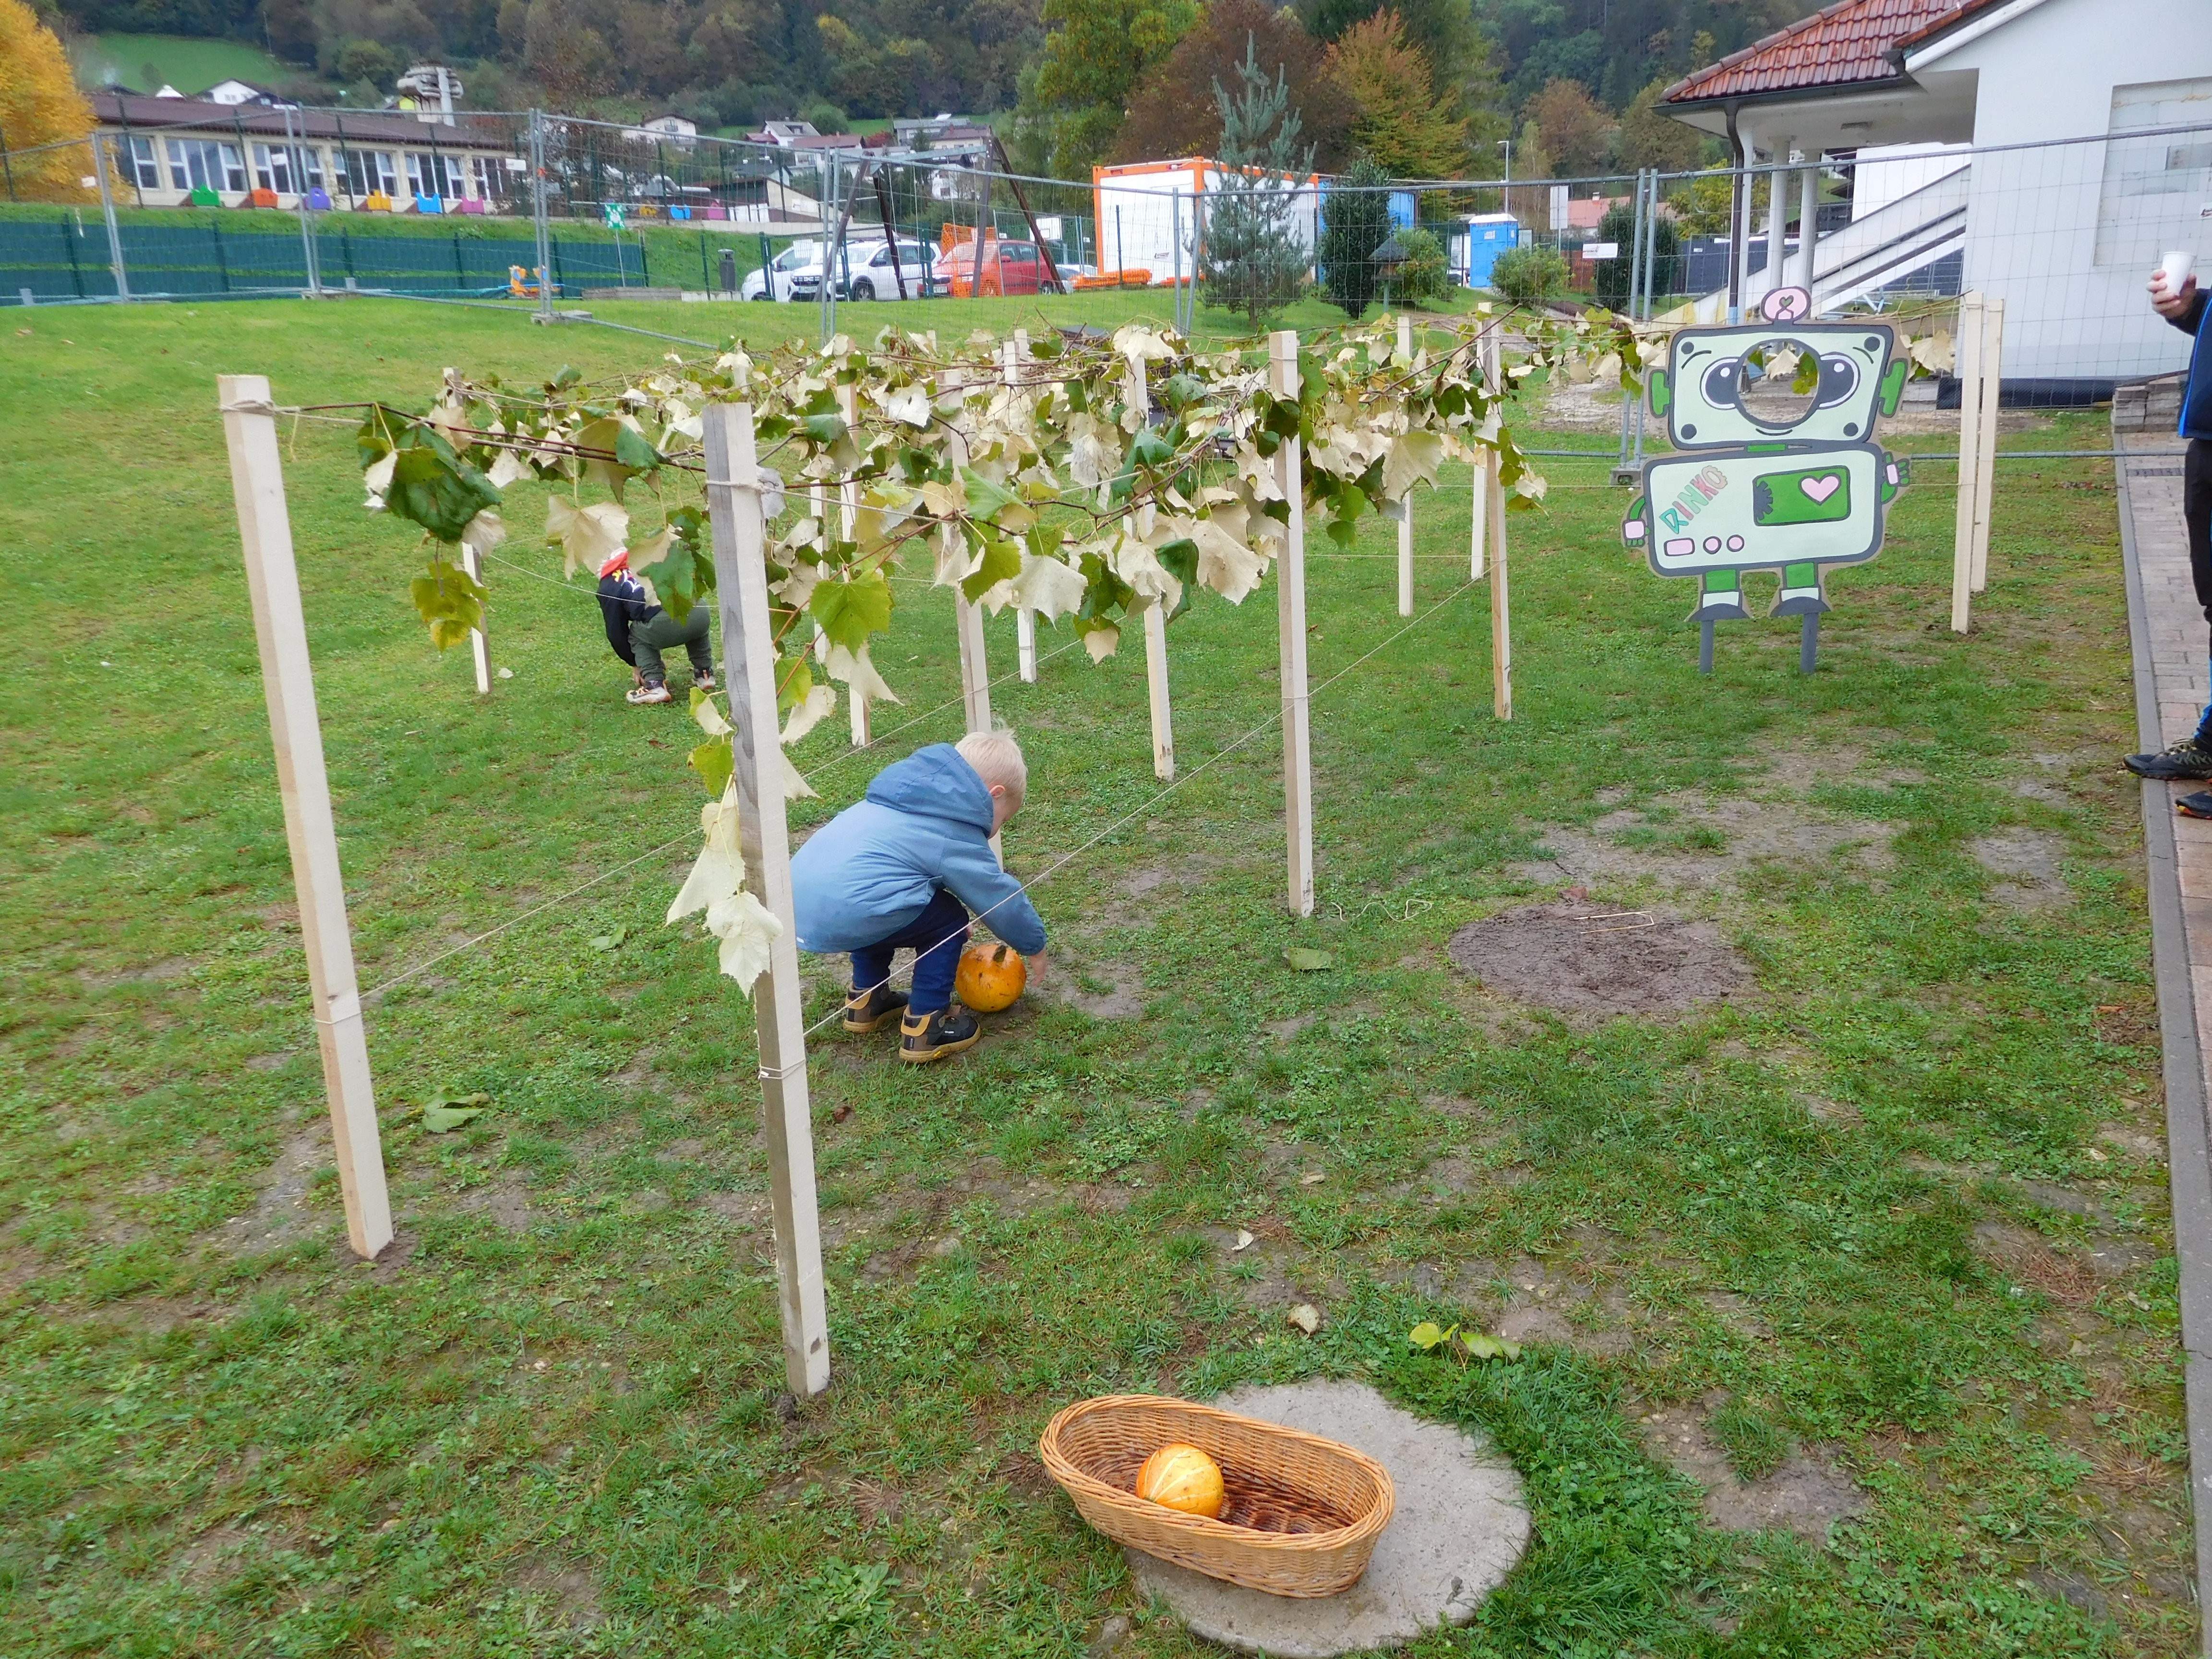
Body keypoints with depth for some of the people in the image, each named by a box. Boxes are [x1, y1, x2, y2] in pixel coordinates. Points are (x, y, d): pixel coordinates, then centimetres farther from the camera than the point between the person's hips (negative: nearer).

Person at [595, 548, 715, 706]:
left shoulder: (608, 588, 21)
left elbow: (616, 633, 25)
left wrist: (636, 665, 41)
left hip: (665, 622, -5)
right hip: (700, 611, 5)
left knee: (637, 637, 25)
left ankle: (654, 685, 10)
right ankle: (705, 674, 31)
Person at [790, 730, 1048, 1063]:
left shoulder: (909, 790, 25)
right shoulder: (957, 836, 0)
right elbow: (1001, 897, 10)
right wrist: (1035, 947, 27)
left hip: (795, 900, 9)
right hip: (842, 915, -9)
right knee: (947, 922, 7)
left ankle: (866, 999, 39)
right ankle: (924, 1025, 11)